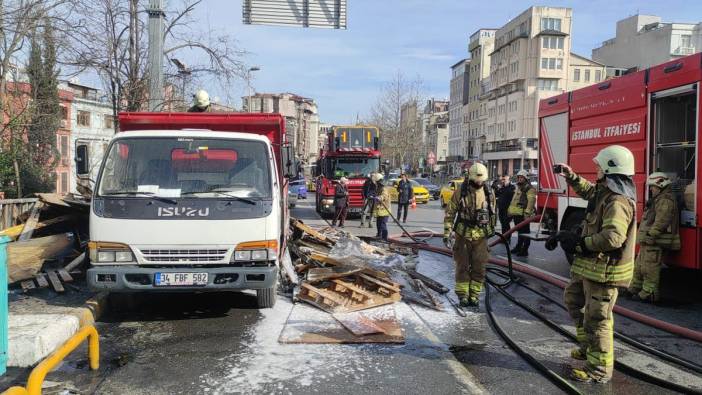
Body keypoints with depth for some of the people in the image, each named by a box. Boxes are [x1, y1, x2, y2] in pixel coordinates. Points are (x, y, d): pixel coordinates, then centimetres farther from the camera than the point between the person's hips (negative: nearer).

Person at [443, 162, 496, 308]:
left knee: (479, 268, 5)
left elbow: (493, 214, 17)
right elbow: (450, 213, -2)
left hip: (481, 237, 2)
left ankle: (474, 295, 18)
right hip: (463, 235, -2)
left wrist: (492, 230, 21)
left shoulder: (489, 194, 4)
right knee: (462, 267, 5)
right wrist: (447, 233, -6)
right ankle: (462, 295, 16)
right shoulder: (460, 192, -5)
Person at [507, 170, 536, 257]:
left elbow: (531, 201, -18)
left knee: (524, 232, -5)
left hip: (523, 214, -9)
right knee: (519, 231, 18)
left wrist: (527, 212, -25)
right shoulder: (518, 188, 21)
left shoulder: (529, 189, -9)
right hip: (516, 214, 9)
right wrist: (510, 209, 24)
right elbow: (514, 200, 27)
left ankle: (525, 250, -3)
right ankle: (519, 247, 28)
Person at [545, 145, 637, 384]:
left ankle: (599, 369, 10)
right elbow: (588, 190, 33)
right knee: (573, 299, 26)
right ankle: (589, 346, 37)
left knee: (597, 319, -2)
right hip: (589, 265, 11)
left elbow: (613, 237, -35)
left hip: (603, 270, -11)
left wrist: (579, 243, -26)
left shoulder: (618, 202, -24)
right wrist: (570, 176, 26)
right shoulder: (605, 192, 9)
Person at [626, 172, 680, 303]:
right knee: (639, 266, 16)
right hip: (648, 241, 11)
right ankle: (635, 288, 25)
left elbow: (662, 220, -23)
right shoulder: (657, 199, 22)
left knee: (650, 267, -8)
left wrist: (651, 235, -24)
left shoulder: (666, 200, -12)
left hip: (655, 242, -11)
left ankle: (649, 293, -4)